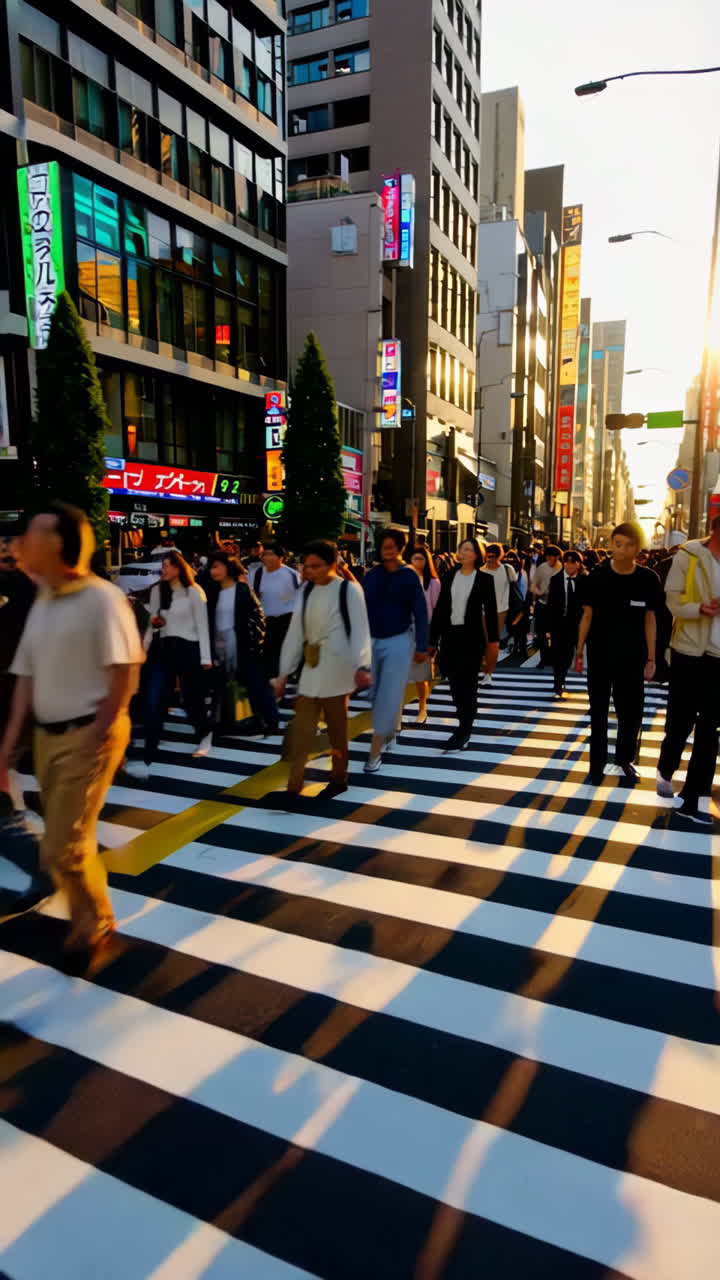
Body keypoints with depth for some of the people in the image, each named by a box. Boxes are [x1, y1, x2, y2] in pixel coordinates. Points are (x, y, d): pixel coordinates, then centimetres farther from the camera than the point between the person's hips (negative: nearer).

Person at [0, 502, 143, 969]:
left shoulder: (101, 598, -13)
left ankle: (96, 925, 21)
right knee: (71, 842, 16)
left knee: (62, 849, -4)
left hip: (88, 736, -7)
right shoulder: (42, 602, 9)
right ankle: (87, 924, 34)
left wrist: (95, 738, -15)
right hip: (46, 736, 7)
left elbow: (125, 673, -16)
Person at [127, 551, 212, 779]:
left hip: (187, 649, -4)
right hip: (161, 649, 4)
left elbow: (202, 625, -5)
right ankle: (147, 760, -7)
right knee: (153, 704, -6)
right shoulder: (157, 590, 10)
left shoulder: (193, 591, -4)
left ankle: (204, 734, 41)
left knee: (191, 699, 9)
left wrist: (206, 657, -7)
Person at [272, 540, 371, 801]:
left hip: (336, 668, -5)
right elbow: (295, 632, 8)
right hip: (311, 668, 5)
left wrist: (362, 666, -27)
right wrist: (284, 673, 7)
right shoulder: (306, 590, 8)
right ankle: (294, 787, 7)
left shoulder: (349, 589, -7)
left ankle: (339, 778, 25)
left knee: (336, 728, 8)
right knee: (301, 730, 2)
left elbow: (360, 630, -13)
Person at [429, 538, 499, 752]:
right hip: (450, 635, 4)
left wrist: (493, 640, -4)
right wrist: (432, 638, 4)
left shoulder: (484, 579, -1)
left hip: (471, 637, -4)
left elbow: (490, 610, -1)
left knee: (467, 684, -2)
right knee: (454, 682, 9)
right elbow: (440, 608, 7)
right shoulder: (449, 577, 7)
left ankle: (463, 731, 3)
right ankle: (466, 723, 28)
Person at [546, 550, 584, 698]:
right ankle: (558, 686, 6)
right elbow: (550, 605, -3)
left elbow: (583, 604, -2)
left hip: (574, 625, 1)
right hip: (558, 623, -1)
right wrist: (549, 628, -7)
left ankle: (560, 682, 28)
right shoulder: (556, 579, -2)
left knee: (568, 656, 10)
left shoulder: (582, 581, -2)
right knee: (557, 656, -2)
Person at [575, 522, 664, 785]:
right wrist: (579, 651, -2)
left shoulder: (648, 579, -4)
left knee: (632, 711, 8)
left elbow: (650, 620, 1)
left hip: (632, 657, 1)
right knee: (599, 711, 9)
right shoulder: (597, 577, -6)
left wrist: (651, 658, 0)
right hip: (600, 655, -1)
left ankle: (625, 759, 29)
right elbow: (587, 616, 0)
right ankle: (597, 762, 21)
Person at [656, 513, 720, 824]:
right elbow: (673, 600, -7)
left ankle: (692, 799, 16)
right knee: (680, 722, 10)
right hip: (690, 652, -2)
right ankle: (666, 771, 37)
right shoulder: (688, 556, -4)